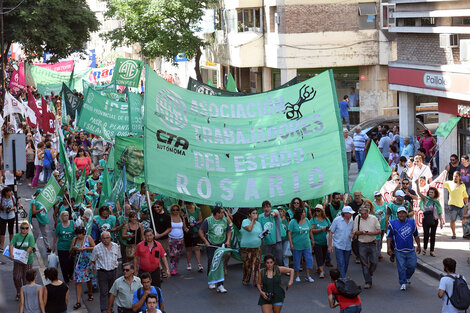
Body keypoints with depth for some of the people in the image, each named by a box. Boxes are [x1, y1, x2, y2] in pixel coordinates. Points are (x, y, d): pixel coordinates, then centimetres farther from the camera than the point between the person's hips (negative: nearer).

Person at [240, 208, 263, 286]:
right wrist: (253, 220, -12)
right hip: (246, 247, -4)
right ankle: (245, 281, 17)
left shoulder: (258, 223, 13)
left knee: (257, 264, -3)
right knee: (247, 265, 1)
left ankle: (256, 282, 0)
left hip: (257, 247, 4)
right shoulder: (245, 221, -5)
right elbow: (249, 229, -23)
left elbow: (261, 234, 21)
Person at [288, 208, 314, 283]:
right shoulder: (293, 222, -8)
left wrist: (312, 240, 19)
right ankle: (297, 276, 18)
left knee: (309, 259, -1)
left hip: (307, 245, 4)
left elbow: (310, 231, 16)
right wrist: (291, 244, -14)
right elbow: (289, 233, -9)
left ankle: (308, 276, 9)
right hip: (297, 246, -4)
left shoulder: (306, 220, 6)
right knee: (297, 261, 4)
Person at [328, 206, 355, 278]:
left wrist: (352, 234, -7)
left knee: (346, 264, 11)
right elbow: (331, 233, -4)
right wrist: (330, 245, -7)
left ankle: (343, 277, 27)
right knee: (341, 264, -12)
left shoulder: (351, 221, 3)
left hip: (348, 246, 5)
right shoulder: (337, 220, -9)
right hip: (339, 246, -5)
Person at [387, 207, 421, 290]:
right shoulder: (393, 224, -1)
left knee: (412, 266, 4)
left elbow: (416, 235, 16)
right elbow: (389, 236, 0)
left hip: (411, 250, 2)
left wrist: (418, 245, 15)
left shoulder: (412, 222, 7)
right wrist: (389, 248, -5)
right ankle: (403, 283, 10)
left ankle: (407, 277, 32)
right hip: (399, 251, -2)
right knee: (401, 268, -2)